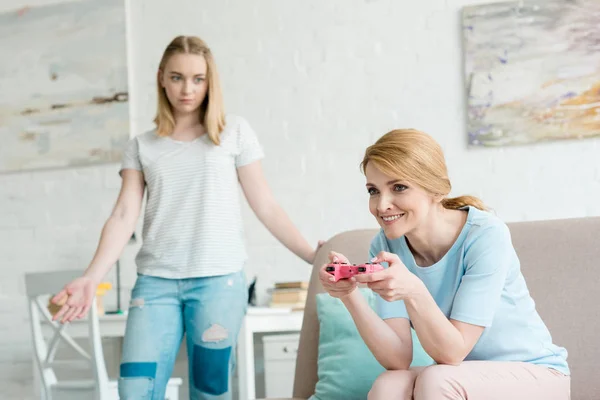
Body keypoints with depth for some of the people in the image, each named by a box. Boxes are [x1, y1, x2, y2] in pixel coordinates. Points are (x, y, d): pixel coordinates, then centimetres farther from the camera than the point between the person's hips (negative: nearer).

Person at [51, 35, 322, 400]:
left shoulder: (234, 131, 8)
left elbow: (265, 206, 7)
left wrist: (312, 256, -2)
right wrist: (92, 278, -12)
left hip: (220, 280, -1)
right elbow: (124, 216, 3)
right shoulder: (142, 146, 12)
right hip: (155, 282, 2)